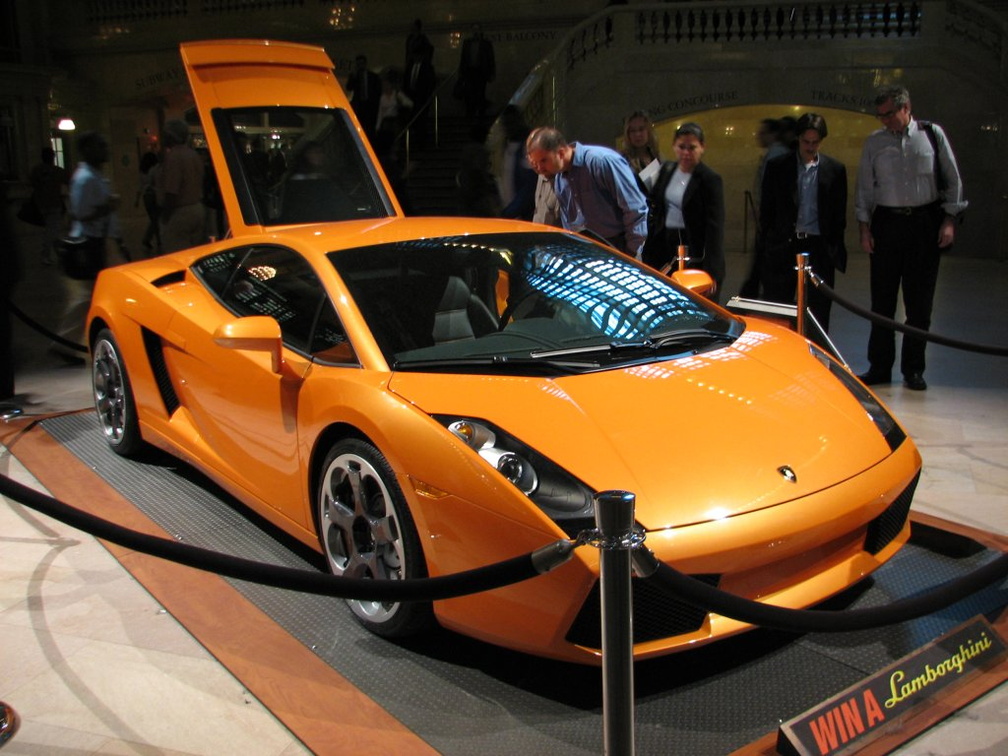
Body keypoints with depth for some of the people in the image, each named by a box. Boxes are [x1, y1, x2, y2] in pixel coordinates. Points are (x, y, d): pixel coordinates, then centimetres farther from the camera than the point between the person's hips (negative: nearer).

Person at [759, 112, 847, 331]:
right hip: (783, 248, 0)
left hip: (819, 249, 1)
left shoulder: (835, 170, 6)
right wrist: (770, 243, 2)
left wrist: (833, 249, 3)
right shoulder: (776, 166, 4)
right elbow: (766, 210, 7)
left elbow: (839, 215, 9)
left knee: (817, 315, 6)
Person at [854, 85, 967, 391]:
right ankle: (879, 367, 13)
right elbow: (864, 188, 8)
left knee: (920, 301, 4)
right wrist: (864, 227, 2)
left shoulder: (932, 134, 1)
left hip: (925, 222, -1)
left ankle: (914, 369, 14)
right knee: (882, 300, 3)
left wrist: (949, 221, -2)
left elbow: (953, 180, 4)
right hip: (886, 222, 1)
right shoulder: (874, 142, 4)